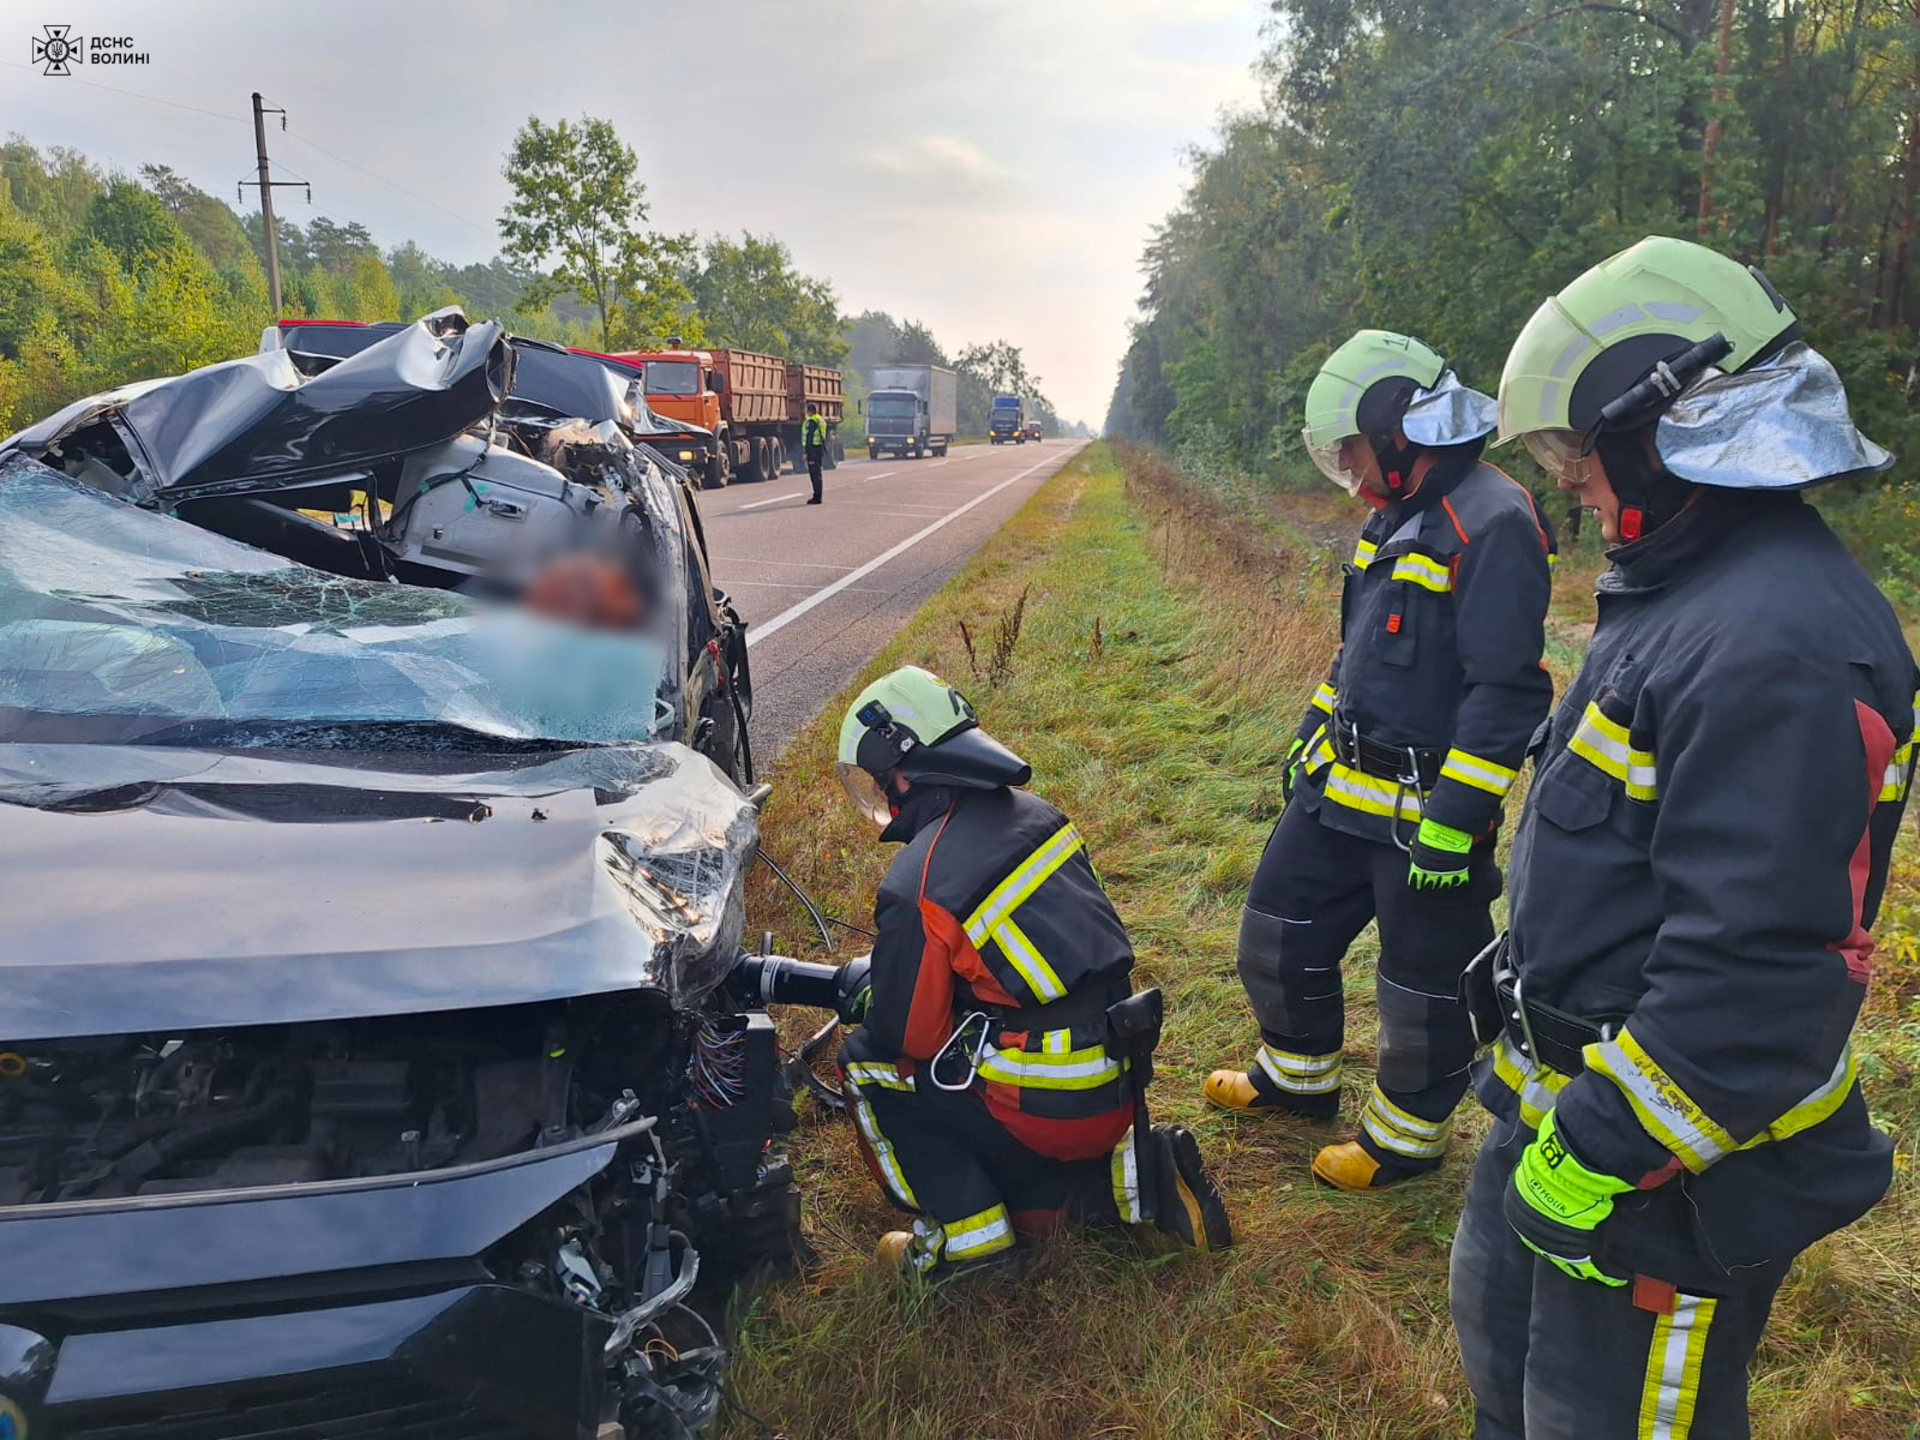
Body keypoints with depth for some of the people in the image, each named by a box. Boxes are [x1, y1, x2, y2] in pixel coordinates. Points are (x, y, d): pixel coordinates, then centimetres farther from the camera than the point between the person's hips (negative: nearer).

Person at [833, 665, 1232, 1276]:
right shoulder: (1032, 813, 3)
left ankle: (968, 1236, 4)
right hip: (1117, 1088, 8)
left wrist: (858, 992, 15)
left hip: (1045, 1106, -8)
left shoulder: (917, 886, -19)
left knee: (865, 1063, 6)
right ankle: (1133, 1177, 9)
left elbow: (903, 1033, -8)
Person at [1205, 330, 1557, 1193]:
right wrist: (1311, 735, 23)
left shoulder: (1492, 524, -19)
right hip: (1339, 787, 9)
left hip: (1426, 809, -9)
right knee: (1279, 929, 19)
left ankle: (1408, 1134, 29)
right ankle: (1299, 1075, 41)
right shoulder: (1394, 517, 11)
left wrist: (1455, 817, -23)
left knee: (1423, 985, 8)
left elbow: (1505, 692, -22)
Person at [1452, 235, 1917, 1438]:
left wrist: (1601, 1152, -23)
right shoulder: (1689, 591, 6)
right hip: (1572, 1088, 9)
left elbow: (1757, 971, -31)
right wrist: (1517, 974, 21)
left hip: (1679, 1167, -9)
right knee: (1502, 1331, 27)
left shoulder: (1781, 643, -28)